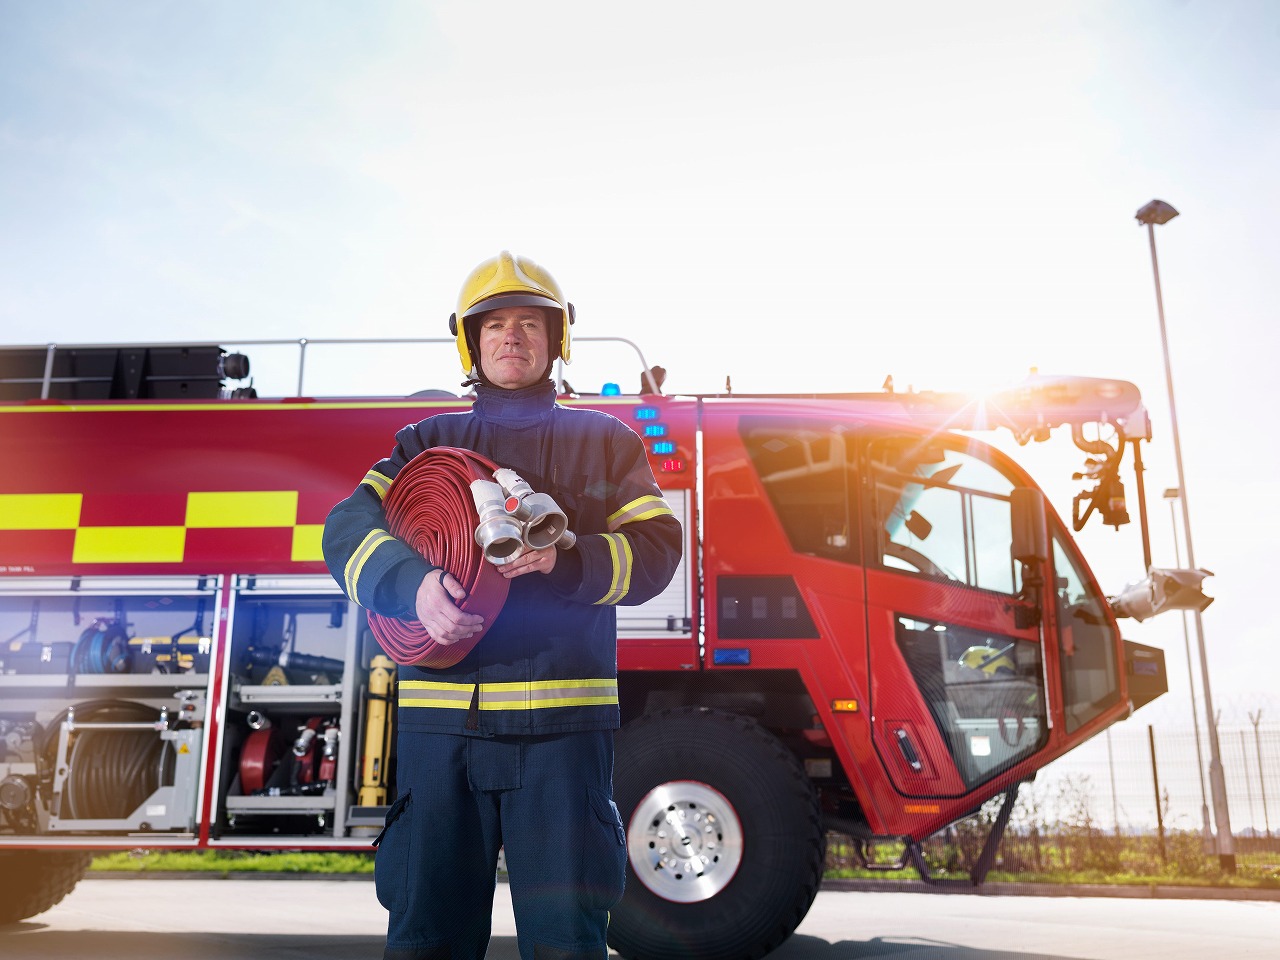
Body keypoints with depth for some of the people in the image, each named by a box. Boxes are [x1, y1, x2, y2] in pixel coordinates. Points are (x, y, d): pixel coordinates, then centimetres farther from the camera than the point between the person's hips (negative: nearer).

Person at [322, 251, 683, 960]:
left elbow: (657, 544, 2)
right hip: (440, 717, 2)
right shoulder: (429, 442, 16)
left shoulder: (604, 441, 14)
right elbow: (347, 529, 1)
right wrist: (413, 586, -21)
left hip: (563, 721, -1)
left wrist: (566, 560, -18)